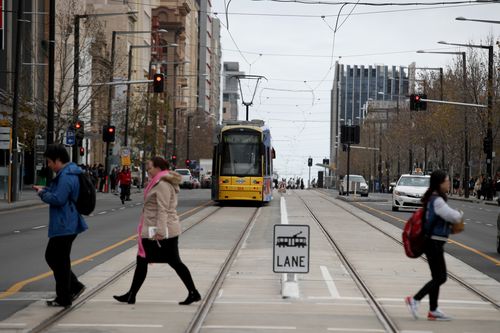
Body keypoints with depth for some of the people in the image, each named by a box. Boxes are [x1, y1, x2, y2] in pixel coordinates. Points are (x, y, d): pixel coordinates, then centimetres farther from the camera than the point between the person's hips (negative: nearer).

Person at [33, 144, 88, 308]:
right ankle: (74, 286, 22)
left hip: (64, 226, -11)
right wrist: (45, 189, 13)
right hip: (66, 225, 11)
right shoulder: (69, 173, 13)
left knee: (60, 261, 0)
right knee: (51, 256, 18)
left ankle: (63, 299, 10)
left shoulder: (66, 176, -21)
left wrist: (43, 193, -10)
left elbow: (58, 199, -26)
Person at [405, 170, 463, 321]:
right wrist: (460, 214, 1)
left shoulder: (432, 199, 11)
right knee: (440, 277, -5)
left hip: (432, 242, 10)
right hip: (434, 243, -10)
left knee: (437, 277, 14)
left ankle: (433, 310, 19)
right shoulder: (437, 201, -19)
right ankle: (415, 300, -5)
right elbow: (454, 217, -22)